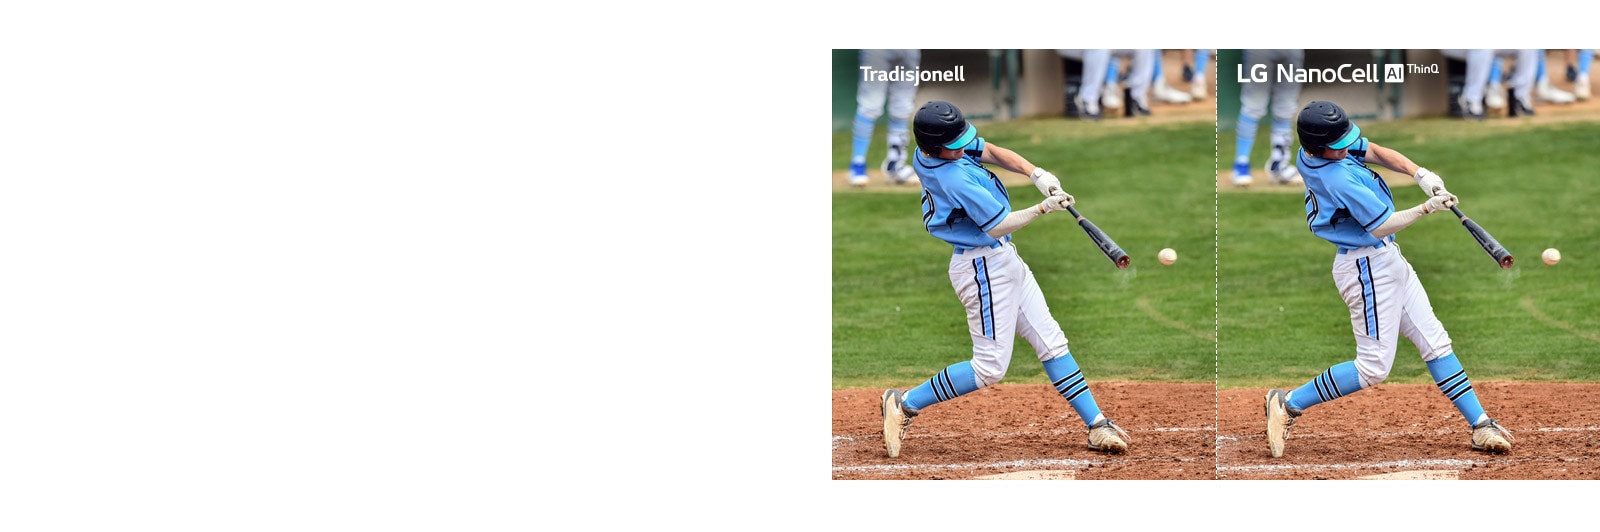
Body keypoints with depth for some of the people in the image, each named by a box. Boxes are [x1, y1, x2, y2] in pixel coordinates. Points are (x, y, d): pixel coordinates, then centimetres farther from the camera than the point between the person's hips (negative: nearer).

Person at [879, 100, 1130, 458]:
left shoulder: (926, 152, -2)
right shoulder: (957, 179, -28)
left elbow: (992, 153, 8)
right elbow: (997, 226, -22)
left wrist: (1036, 174, -5)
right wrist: (1044, 208, -17)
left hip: (1004, 261, 10)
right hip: (985, 267, -10)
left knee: (1051, 341, 10)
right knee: (990, 367, -5)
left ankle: (1097, 425, 12)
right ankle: (905, 404, 4)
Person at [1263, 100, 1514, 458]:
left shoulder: (1310, 151, -1)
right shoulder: (1340, 179, -28)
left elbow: (1376, 152, 8)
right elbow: (1381, 227, -22)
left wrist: (1419, 174, -5)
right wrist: (1427, 208, -20)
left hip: (1388, 261, 10)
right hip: (1369, 267, -10)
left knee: (1435, 341, 10)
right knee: (1374, 367, -5)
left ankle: (1481, 425, 12)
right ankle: (1288, 403, 4)